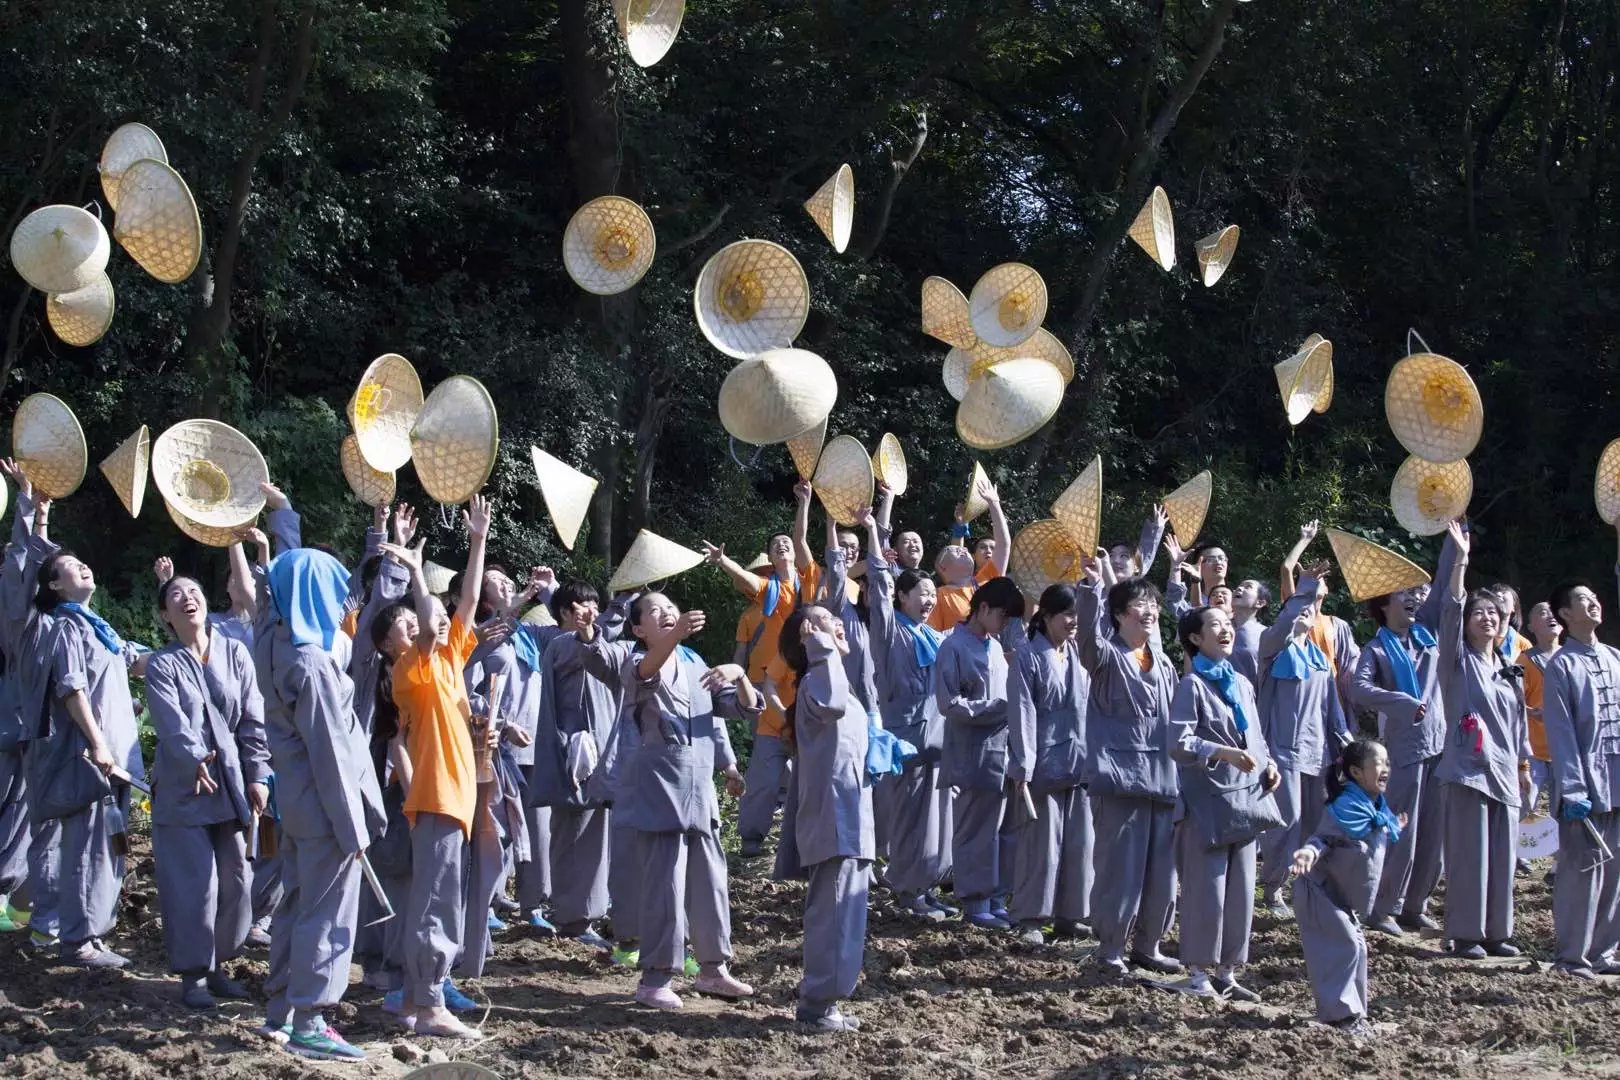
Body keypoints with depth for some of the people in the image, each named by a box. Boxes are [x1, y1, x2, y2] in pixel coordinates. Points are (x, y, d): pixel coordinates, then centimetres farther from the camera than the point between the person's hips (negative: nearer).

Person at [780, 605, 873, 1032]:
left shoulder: (831, 676, 18)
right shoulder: (815, 680, -15)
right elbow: (830, 704, -40)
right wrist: (821, 647, -32)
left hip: (847, 818, 10)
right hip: (835, 818, -10)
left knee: (833, 911, 14)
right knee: (834, 912, -9)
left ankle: (818, 1000, 19)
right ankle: (818, 1003, -6)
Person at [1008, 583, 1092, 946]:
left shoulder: (1079, 654, 10)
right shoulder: (1028, 656, -7)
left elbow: (1091, 706, 14)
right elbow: (1022, 713, -11)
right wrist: (1022, 768, -14)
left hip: (1080, 764, 6)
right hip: (1045, 764, -6)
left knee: (1079, 841, 7)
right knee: (1041, 842, -2)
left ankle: (1069, 914, 16)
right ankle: (1030, 918, 6)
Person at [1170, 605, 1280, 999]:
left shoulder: (1242, 684, 13)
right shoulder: (1192, 685, -8)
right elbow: (1180, 744, -16)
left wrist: (1267, 763, 3)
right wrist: (1223, 753, -28)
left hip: (1245, 799, 7)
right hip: (1208, 800, -7)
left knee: (1241, 890, 9)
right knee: (1206, 890, -4)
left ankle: (1227, 973, 17)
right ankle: (1198, 973, 6)